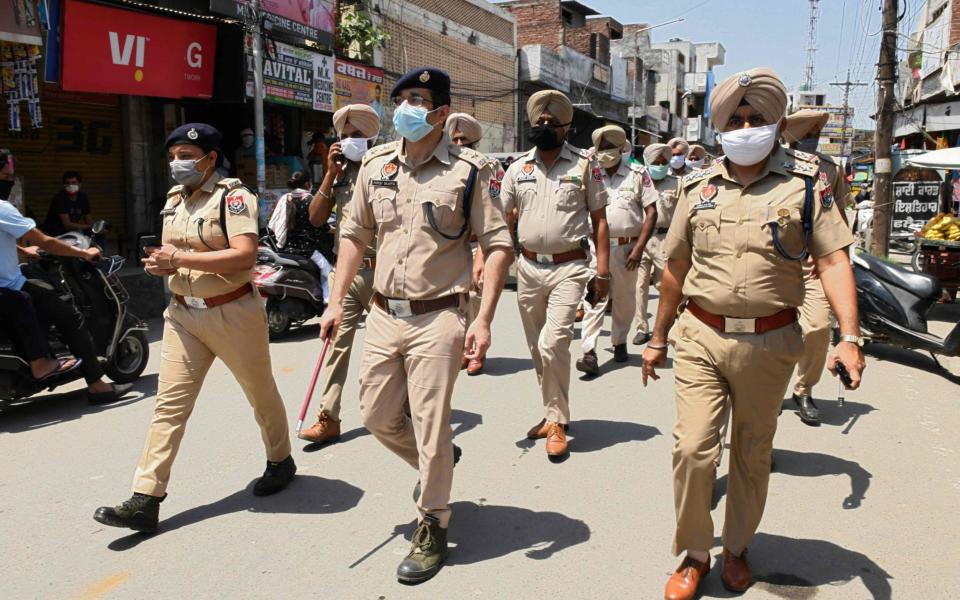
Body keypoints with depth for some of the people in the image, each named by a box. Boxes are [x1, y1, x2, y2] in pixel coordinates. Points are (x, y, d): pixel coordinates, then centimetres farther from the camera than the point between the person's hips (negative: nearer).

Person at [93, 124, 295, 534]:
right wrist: (162, 263, 2)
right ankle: (145, 501, 2)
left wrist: (180, 258, -24)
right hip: (183, 313, 7)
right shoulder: (174, 197, 12)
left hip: (232, 312, -6)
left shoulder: (232, 196, -12)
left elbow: (245, 255, -25)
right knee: (169, 404, 1)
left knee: (261, 394, 12)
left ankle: (280, 461, 35)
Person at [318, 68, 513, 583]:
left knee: (430, 427, 1)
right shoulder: (376, 164, 7)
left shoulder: (467, 170, -7)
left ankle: (432, 528, 21)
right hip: (384, 314, 6)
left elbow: (497, 245, -8)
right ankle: (436, 466, 44)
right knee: (376, 416, 15)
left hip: (437, 318, -5)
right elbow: (354, 235, 14)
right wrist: (336, 302, 8)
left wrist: (484, 319, -16)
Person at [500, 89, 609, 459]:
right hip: (528, 267, 5)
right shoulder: (518, 168, 8)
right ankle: (553, 413, 30)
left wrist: (603, 271, -7)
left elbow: (599, 219, 0)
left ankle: (557, 422, 1)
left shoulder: (585, 165, -1)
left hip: (568, 268, -4)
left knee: (553, 344, -16)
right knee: (537, 349, 12)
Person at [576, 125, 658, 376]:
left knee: (624, 300, 12)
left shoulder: (637, 174, 1)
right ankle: (589, 352, -11)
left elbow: (651, 213, -2)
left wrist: (639, 248, -10)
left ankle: (619, 342, 30)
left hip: (626, 247, 0)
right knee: (595, 298, -8)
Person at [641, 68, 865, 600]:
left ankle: (736, 548, 35)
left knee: (752, 455, 14)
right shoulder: (699, 188, 5)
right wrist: (657, 338, 15)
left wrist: (849, 337, -17)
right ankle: (694, 554, 16)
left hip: (769, 343, 0)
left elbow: (833, 260, -5)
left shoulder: (804, 184, -1)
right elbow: (675, 268, 11)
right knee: (693, 448, -6)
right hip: (700, 338, 1)